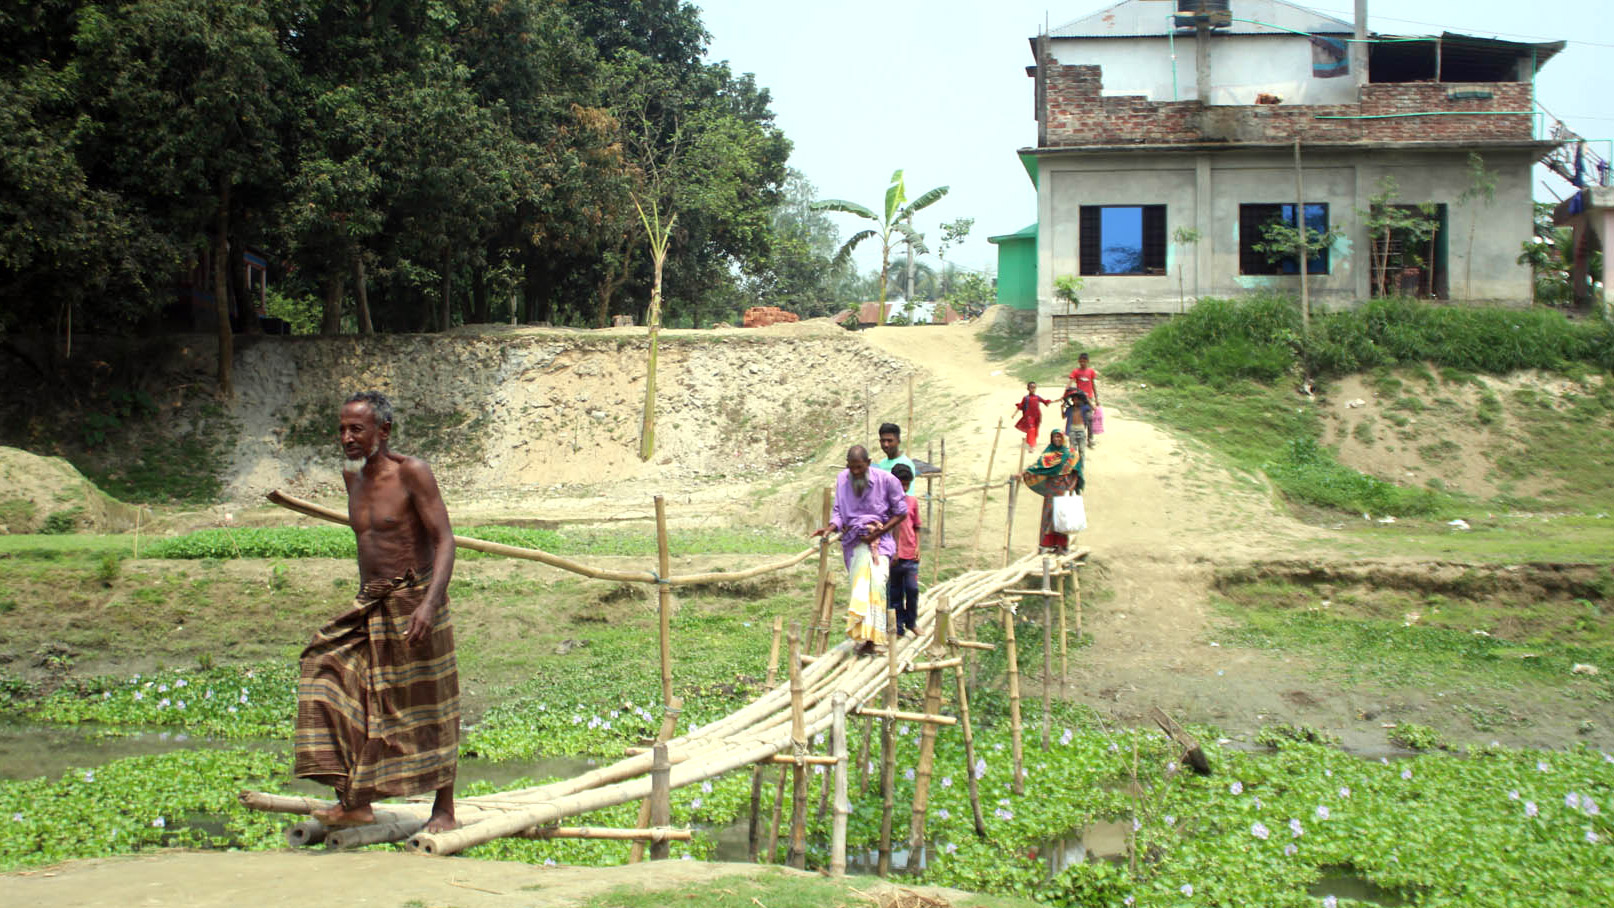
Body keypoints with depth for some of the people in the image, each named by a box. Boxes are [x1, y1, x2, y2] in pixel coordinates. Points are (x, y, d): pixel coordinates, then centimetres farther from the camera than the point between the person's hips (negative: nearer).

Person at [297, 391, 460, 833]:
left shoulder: (411, 472, -12)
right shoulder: (352, 477, 10)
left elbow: (444, 540, -17)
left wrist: (430, 603, -29)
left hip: (413, 600, -7)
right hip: (368, 606, 7)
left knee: (427, 708, 0)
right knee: (330, 674, -2)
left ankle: (445, 811, 11)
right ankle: (356, 802, 3)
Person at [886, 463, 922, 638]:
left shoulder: (912, 501, 8)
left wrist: (917, 548, 5)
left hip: (910, 556, 2)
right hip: (892, 556, -2)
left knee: (912, 589, -2)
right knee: (895, 593, 4)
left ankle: (911, 622, 16)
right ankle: (899, 626, 13)